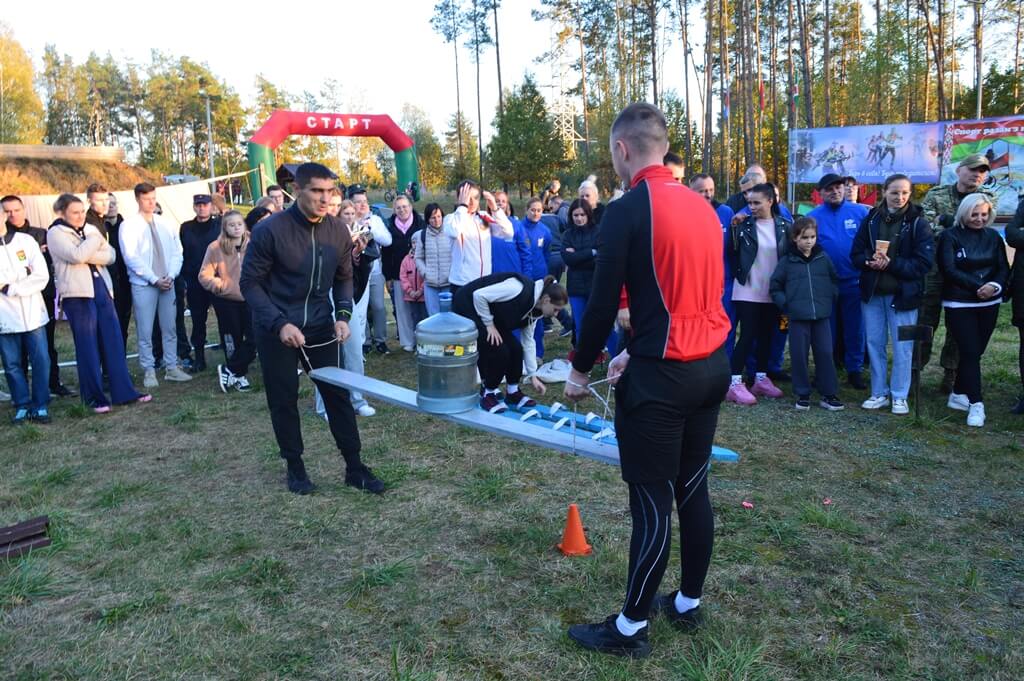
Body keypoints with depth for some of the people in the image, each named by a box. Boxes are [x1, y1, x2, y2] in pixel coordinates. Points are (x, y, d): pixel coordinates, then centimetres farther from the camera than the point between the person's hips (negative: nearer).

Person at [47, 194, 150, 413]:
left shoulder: (90, 229, 16)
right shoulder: (55, 233, -1)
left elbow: (110, 255, 4)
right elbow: (76, 255, -17)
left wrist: (88, 255, -11)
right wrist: (96, 239, -4)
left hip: (102, 289, 5)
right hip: (78, 294, -5)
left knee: (114, 341, 4)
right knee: (87, 346, -2)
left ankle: (123, 391, 10)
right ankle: (94, 397, 7)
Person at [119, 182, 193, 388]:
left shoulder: (167, 224, 10)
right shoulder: (129, 225, -2)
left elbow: (176, 251, 8)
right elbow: (131, 257, -8)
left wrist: (170, 276, -7)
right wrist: (155, 279, -13)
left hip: (167, 283, 4)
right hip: (143, 285, -3)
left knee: (169, 328, 8)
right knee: (145, 331, 0)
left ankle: (172, 368, 16)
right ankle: (149, 371, 8)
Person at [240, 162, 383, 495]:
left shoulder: (338, 231, -4)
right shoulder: (270, 230, -16)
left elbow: (343, 278, 9)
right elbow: (250, 282, -10)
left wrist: (343, 315, -8)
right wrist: (279, 324, -21)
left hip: (320, 327, 3)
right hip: (276, 329, -3)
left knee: (338, 394, 4)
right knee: (283, 400, 7)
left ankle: (355, 467, 14)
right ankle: (295, 466, 24)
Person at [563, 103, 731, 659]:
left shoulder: (628, 211, -14)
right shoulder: (701, 205, 10)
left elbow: (604, 302, -13)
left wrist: (581, 368, 1)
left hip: (662, 375, -8)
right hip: (712, 364, 8)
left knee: (651, 501, 2)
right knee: (692, 488, 18)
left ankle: (630, 628, 17)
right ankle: (687, 603, 33)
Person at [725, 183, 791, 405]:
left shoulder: (784, 226, 3)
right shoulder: (744, 224, -2)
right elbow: (730, 253, -6)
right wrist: (734, 228, -15)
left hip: (773, 292, 3)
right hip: (748, 291, -3)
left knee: (767, 336, 11)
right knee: (747, 336, -7)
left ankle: (761, 379, 24)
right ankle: (735, 384, -4)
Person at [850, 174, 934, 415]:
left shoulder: (918, 223, -6)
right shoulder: (871, 219, 3)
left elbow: (924, 262, -10)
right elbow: (856, 254, 4)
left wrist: (891, 264, -20)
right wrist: (870, 261, -17)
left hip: (903, 294, -3)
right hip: (872, 293, 3)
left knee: (902, 347, 3)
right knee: (874, 343, 10)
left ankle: (899, 396, 14)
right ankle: (879, 393, 21)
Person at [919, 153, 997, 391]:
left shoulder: (987, 197, 6)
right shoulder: (936, 194, 3)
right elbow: (926, 228, -11)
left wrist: (946, 219, -15)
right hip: (934, 267, -1)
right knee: (926, 320, 4)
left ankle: (951, 372, 18)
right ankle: (916, 366, 13)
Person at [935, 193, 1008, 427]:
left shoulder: (993, 237, 8)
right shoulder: (950, 236, -4)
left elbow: (1004, 268, 5)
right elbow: (949, 270, -11)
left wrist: (995, 286, -16)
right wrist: (978, 287, -18)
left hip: (989, 304, 4)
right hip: (959, 304, -4)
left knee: (975, 351, 8)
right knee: (970, 352, -8)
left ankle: (958, 395, 23)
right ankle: (976, 404, -4)